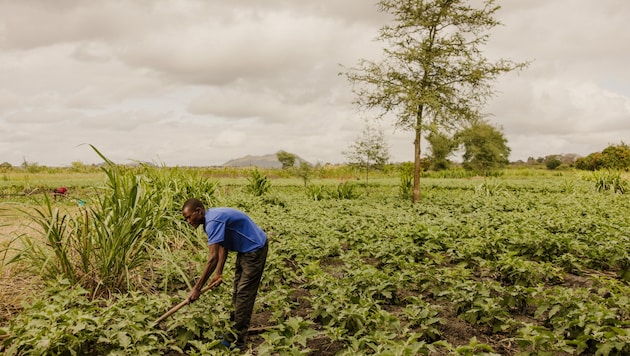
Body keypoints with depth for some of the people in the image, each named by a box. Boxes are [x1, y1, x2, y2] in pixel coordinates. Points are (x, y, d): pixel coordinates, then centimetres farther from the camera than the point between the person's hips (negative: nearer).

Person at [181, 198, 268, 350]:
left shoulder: (213, 222, -27)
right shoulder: (212, 218, 4)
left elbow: (213, 258, -31)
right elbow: (223, 247, 10)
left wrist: (197, 288, -26)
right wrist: (218, 273, 2)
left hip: (255, 249, -10)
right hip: (245, 249, 10)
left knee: (244, 294, -5)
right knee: (238, 291, 17)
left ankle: (237, 339, 4)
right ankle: (235, 327, 29)